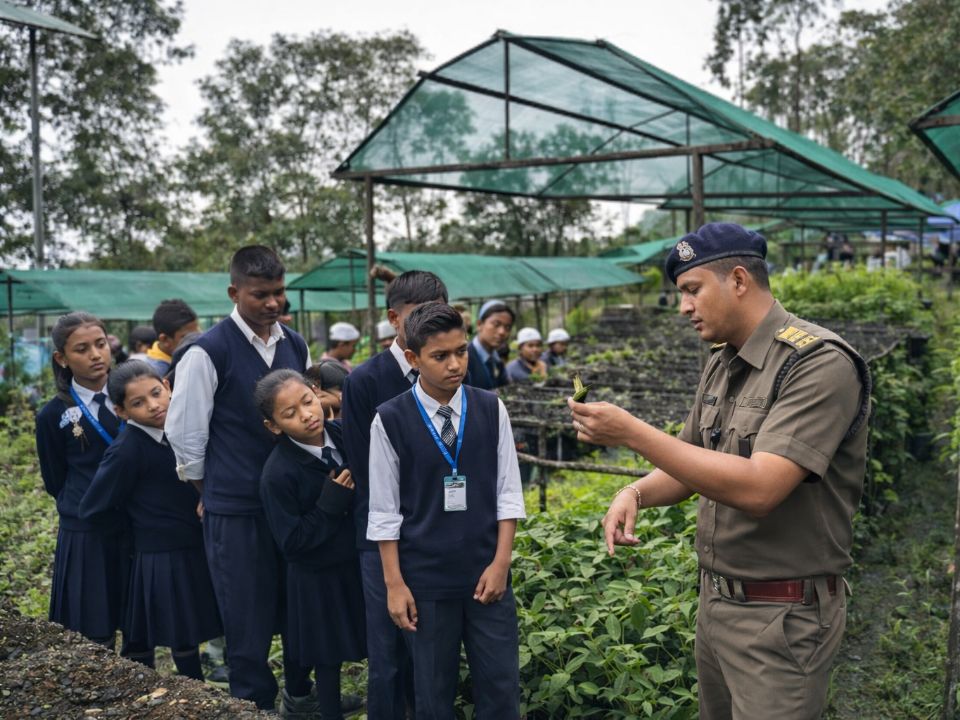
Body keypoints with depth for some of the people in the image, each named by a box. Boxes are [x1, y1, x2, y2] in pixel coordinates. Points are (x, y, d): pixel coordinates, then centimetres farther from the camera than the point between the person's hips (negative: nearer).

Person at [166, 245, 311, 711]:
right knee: (249, 624, 7)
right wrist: (215, 495, 2)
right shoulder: (208, 352, -12)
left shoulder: (295, 346, 5)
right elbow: (184, 434, -7)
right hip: (237, 511, -5)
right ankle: (254, 705, 25)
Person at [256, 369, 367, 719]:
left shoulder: (343, 434, -9)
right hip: (318, 577, -6)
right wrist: (332, 503, -26)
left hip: (357, 559, 6)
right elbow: (292, 543, -21)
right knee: (327, 654, 12)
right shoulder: (277, 474, -24)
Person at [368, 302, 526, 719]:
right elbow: (384, 511, -3)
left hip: (486, 575, 2)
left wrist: (500, 564, -4)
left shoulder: (491, 410, -2)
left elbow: (508, 494, 2)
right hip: (425, 581, -1)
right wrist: (394, 583, -4)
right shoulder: (390, 420, -8)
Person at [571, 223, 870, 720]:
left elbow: (758, 489, -29)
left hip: (781, 615, -7)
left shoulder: (820, 363, -19)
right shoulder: (720, 364, 7)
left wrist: (631, 432, -27)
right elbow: (690, 466, 15)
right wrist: (635, 494, -7)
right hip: (715, 598, 8)